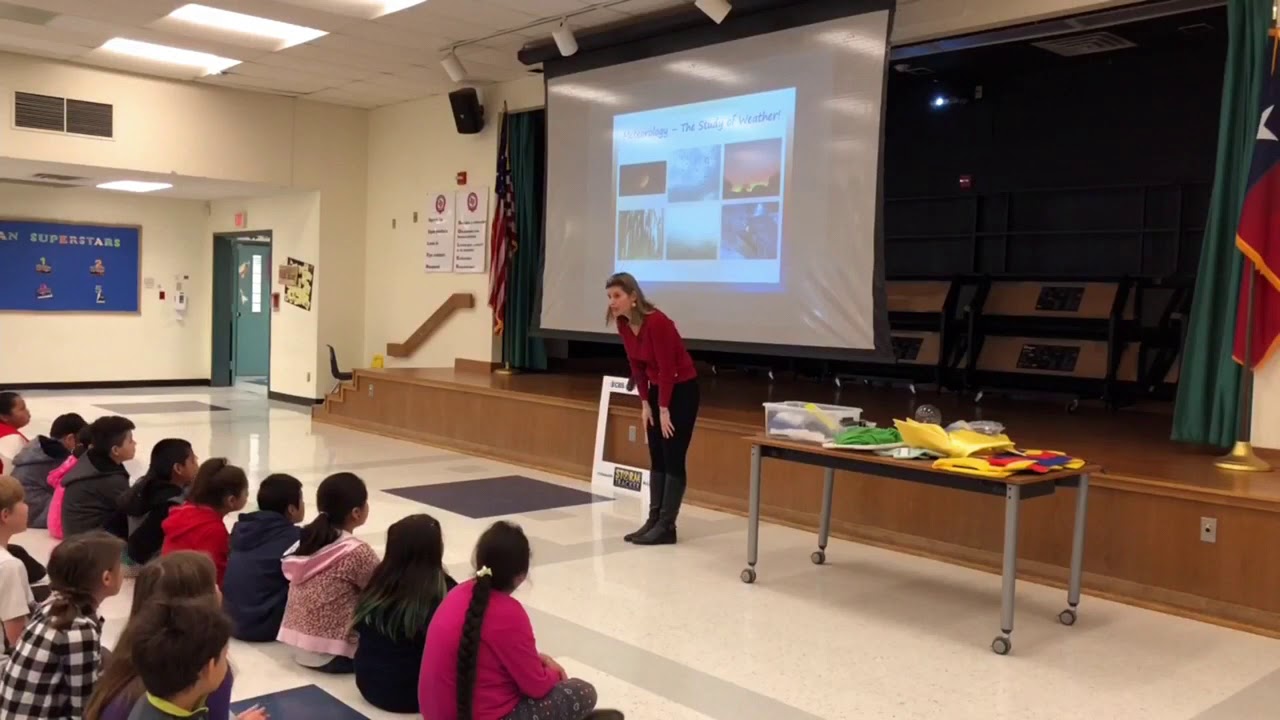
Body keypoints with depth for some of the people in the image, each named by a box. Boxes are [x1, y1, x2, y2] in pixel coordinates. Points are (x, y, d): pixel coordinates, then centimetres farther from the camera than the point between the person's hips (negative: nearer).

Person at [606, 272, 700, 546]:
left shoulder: (657, 322, -26)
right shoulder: (623, 324, -2)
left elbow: (666, 368, -23)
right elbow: (637, 366, 7)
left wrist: (664, 410, -19)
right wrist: (645, 403, 4)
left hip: (682, 390, -8)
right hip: (658, 389, 8)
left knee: (673, 459, -6)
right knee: (656, 459, 9)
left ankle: (666, 527, -1)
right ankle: (653, 520, 14)